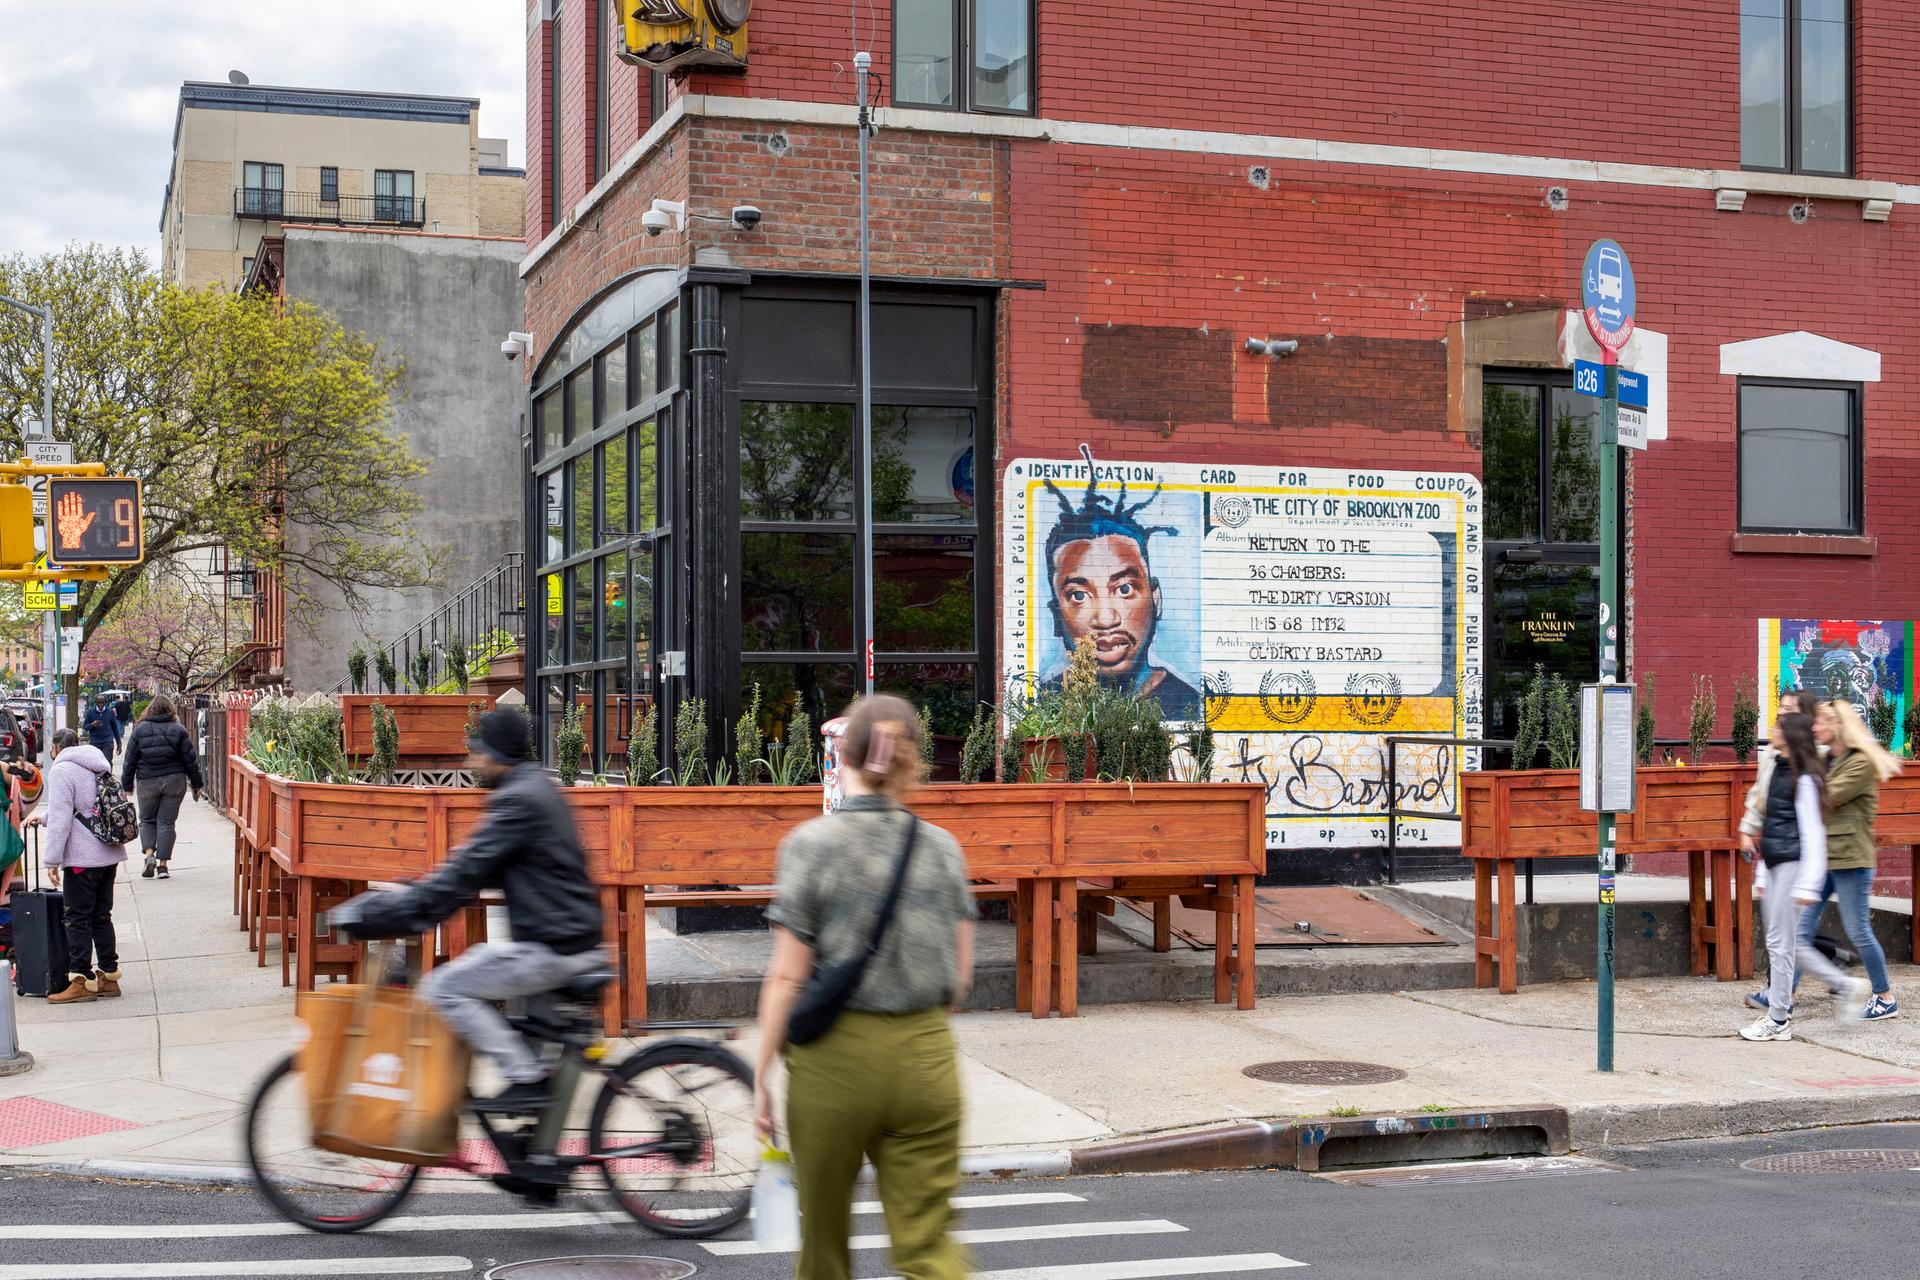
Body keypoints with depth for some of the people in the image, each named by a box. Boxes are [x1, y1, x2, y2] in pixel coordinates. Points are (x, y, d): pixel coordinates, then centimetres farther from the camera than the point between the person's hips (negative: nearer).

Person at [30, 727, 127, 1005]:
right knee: (101, 916, 14)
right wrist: (42, 817, 40)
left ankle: (82, 981, -1)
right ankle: (108, 977, 16)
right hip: (109, 855, 8)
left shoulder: (61, 770, -10)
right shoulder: (97, 767, 16)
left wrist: (52, 860, -12)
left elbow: (61, 819, -16)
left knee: (78, 919, -1)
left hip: (82, 857, -8)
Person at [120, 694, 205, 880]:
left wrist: (127, 785, 11)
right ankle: (163, 864, 3)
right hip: (174, 781, 0)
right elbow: (190, 760, 1)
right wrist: (197, 784, 11)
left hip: (147, 783, 0)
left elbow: (129, 760, 2)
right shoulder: (179, 730, -1)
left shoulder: (139, 730, 0)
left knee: (147, 820, 16)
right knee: (166, 822, 5)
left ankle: (149, 854, -5)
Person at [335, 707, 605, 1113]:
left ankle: (527, 1081, -10)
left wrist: (403, 910, -15)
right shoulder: (536, 790, 18)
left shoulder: (518, 800, -13)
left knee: (444, 987, -8)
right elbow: (482, 867, 23)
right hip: (578, 943, 10)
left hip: (552, 948, -10)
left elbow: (470, 870, -18)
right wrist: (415, 899, 19)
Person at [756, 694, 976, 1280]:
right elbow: (961, 976, 5)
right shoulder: (942, 847, 2)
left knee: (824, 1230, 18)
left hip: (836, 1055, -2)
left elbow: (787, 977, -9)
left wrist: (762, 1076, -1)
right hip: (926, 1055, 2)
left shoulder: (812, 843, -7)